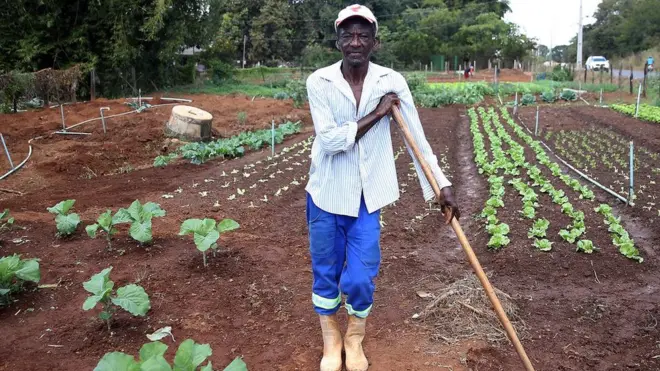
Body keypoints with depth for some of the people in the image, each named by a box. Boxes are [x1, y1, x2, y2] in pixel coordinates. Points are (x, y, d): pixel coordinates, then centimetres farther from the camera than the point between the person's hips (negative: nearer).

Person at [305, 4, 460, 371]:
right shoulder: (320, 81, -10)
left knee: (360, 278, 2)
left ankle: (355, 339, 34)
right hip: (327, 193, 0)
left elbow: (417, 138, -4)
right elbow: (330, 139, -19)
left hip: (368, 196, 0)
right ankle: (331, 341, 38)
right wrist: (376, 114, -18)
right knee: (326, 274, 13)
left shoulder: (392, 82, -7)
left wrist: (443, 187, -6)